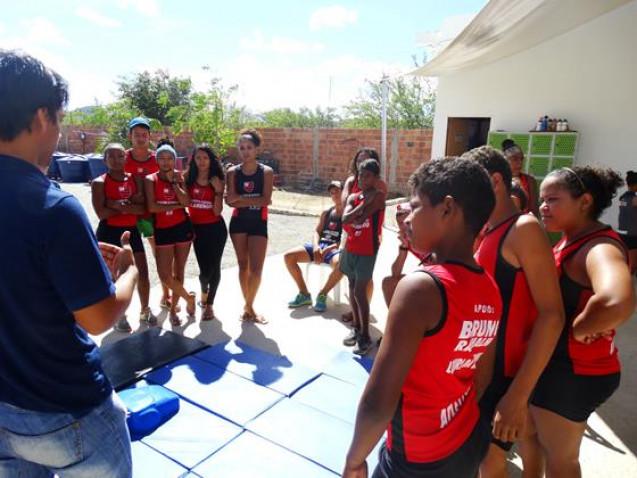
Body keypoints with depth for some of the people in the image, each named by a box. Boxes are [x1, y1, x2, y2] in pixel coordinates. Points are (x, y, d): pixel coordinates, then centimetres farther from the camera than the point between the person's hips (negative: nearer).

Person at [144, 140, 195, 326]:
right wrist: (176, 206, -12)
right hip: (163, 230, -1)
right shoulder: (150, 179, -3)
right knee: (164, 274, -6)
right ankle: (189, 298, 19)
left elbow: (186, 202, -12)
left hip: (182, 227, 1)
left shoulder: (180, 177, 3)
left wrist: (173, 181, -11)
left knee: (179, 271, 9)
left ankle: (173, 309, 25)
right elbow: (152, 207, -15)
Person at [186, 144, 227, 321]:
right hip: (197, 229, 1)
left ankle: (209, 304, 22)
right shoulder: (189, 180, 1)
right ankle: (204, 292, 33)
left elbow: (217, 211, -10)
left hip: (216, 229, -1)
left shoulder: (217, 181, -3)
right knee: (204, 268, -2)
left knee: (214, 266, 5)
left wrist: (218, 191, -19)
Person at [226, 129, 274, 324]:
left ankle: (248, 306, 15)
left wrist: (240, 198, -17)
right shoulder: (233, 172, 0)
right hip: (238, 223, 2)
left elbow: (265, 200, -15)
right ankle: (248, 306, 23)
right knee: (243, 265, 9)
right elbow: (230, 201, -9)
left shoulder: (266, 172, -4)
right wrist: (254, 201, -18)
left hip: (258, 223, -1)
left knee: (256, 268, -5)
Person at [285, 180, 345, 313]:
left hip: (336, 249, -5)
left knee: (341, 264, -41)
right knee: (288, 256, -13)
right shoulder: (326, 213, 20)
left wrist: (330, 248, -19)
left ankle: (322, 295, -15)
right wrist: (316, 246, -9)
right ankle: (304, 294, -4)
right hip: (319, 245, 6)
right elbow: (317, 231, 13)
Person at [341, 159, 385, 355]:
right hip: (350, 248, 6)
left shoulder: (378, 197, -10)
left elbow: (360, 218, -21)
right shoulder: (353, 197, 6)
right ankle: (356, 327, 28)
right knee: (352, 288, 14)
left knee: (360, 292, -8)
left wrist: (351, 219, -4)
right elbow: (345, 220, -11)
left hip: (367, 251, -6)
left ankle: (365, 336, 1)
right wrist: (363, 204, -14)